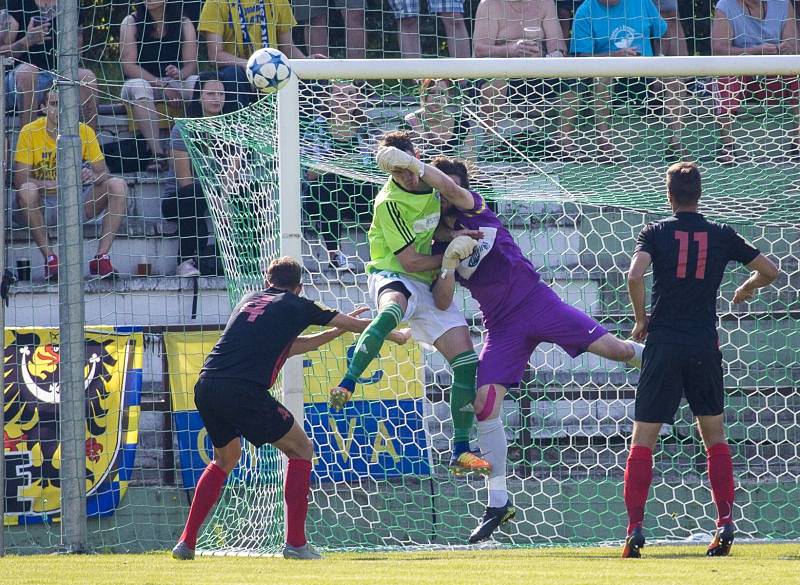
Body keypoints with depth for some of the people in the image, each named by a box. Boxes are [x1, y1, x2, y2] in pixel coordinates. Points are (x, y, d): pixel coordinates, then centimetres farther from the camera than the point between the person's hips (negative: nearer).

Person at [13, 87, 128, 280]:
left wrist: (92, 176, -29)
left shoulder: (85, 132, -4)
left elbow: (103, 175, -3)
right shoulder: (30, 132, -10)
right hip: (43, 206, -2)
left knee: (118, 185, -20)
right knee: (26, 191, -35)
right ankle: (50, 259, -26)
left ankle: (102, 257, -22)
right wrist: (57, 184, -33)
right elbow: (19, 180, -17)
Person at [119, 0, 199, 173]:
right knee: (137, 87, -37)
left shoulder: (184, 24, 4)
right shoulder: (131, 22, -2)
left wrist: (180, 74, -30)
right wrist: (162, 85, -20)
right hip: (143, 80, -2)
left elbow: (191, 63, -5)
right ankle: (157, 153, -44)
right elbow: (128, 65, -11)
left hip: (175, 82, 2)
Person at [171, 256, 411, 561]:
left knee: (225, 459, 29)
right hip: (244, 392, -6)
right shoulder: (297, 306, 14)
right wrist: (396, 336, 42)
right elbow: (358, 326, 25)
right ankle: (295, 543, 3)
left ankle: (186, 542, 22)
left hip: (205, 386, 6)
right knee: (301, 450, 12)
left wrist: (335, 332, 42)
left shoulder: (249, 299, 27)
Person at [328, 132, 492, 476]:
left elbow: (454, 193, -19)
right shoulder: (389, 203, -16)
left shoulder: (428, 177, 3)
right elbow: (411, 261, -16)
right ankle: (346, 385, -51)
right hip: (392, 276, -7)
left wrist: (419, 167, -28)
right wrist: (451, 255, -7)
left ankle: (460, 453, 1)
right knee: (393, 308, -46)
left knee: (466, 363, -5)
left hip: (429, 286, 7)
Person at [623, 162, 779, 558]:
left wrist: (641, 319, -1)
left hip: (663, 346, -2)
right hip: (705, 346, 2)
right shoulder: (722, 236, 6)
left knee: (643, 440, 1)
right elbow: (770, 270, 14)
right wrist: (747, 288, 35)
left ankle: (635, 529, -10)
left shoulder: (656, 232, -1)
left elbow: (634, 276, -17)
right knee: (715, 436, 15)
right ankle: (725, 523, 3)